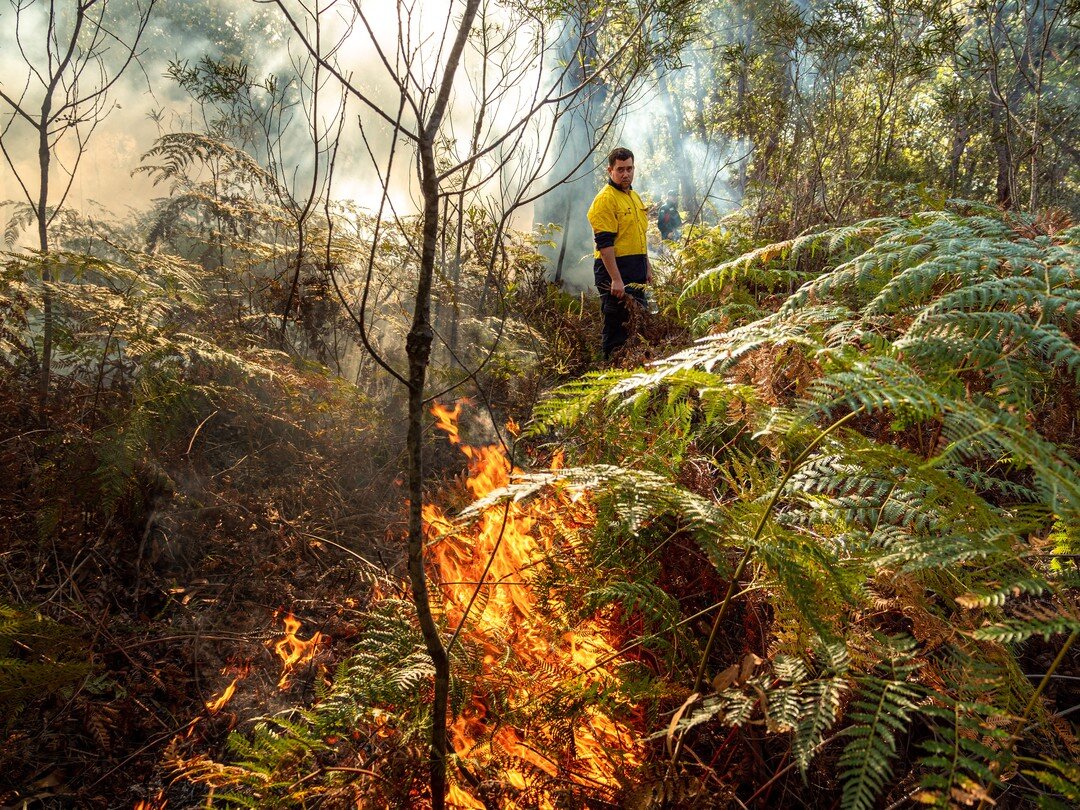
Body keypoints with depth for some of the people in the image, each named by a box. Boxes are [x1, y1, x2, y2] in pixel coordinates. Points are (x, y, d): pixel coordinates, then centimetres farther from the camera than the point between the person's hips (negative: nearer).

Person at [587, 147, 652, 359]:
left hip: (636, 272, 9)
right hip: (614, 270, -9)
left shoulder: (634, 196, 17)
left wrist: (647, 267, 22)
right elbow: (604, 243, -20)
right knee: (616, 325, -7)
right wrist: (615, 279, -24)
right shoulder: (605, 199, -13)